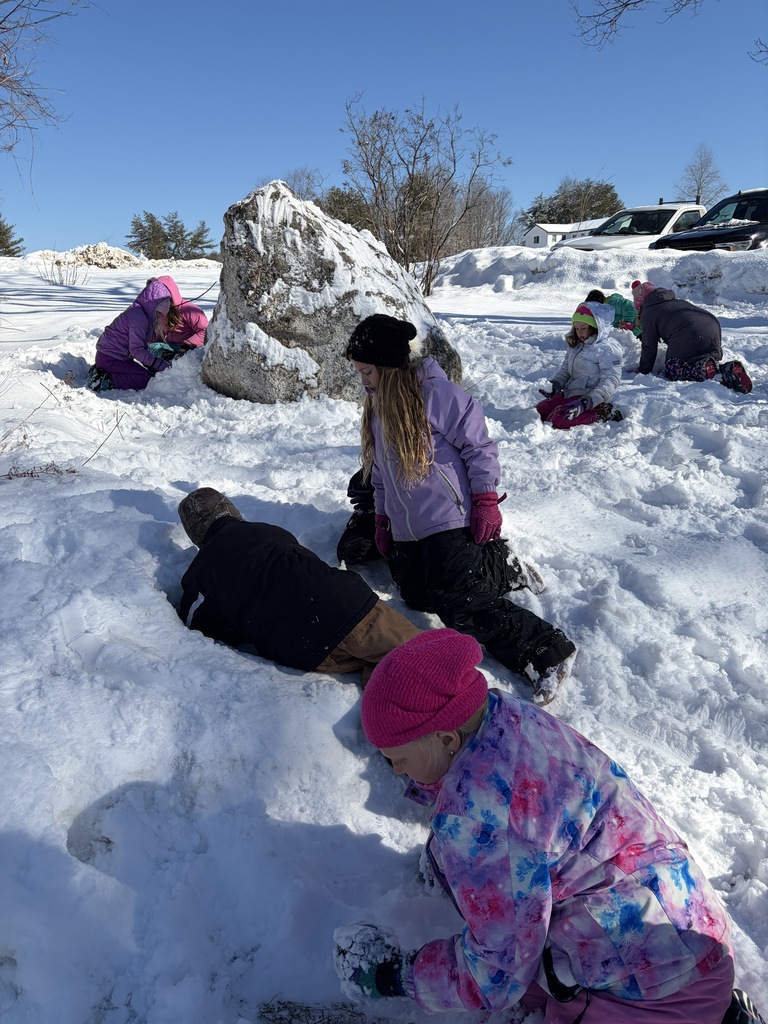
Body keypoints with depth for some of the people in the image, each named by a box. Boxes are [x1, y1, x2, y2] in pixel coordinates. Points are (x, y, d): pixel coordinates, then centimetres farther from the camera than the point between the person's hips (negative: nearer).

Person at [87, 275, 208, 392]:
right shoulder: (138, 315, -22)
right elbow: (136, 349, -25)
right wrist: (161, 364, -24)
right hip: (110, 358, -10)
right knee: (146, 380, -12)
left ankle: (102, 371, 11)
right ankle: (104, 381, -15)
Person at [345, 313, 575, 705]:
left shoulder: (437, 393, -12)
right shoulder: (377, 405, 15)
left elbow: (480, 446, -10)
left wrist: (485, 501, -13)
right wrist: (382, 518, 19)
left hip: (452, 522, -9)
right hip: (407, 530, 9)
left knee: (461, 608, -18)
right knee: (416, 598, 6)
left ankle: (548, 651, -6)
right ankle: (493, 570, 20)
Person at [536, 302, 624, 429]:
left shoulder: (608, 348, -12)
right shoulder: (575, 345, 14)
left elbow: (610, 380, -17)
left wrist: (589, 401, -28)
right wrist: (556, 383, -4)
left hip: (588, 396, -9)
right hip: (568, 393, 9)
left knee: (558, 421, -27)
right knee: (538, 413, 0)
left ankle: (600, 413, -9)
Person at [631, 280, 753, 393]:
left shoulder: (648, 312, 14)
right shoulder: (678, 302, 37)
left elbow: (649, 346, 10)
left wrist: (643, 370, 19)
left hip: (690, 336, -7)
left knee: (671, 370, 0)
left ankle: (705, 369, -28)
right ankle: (729, 369, -9)